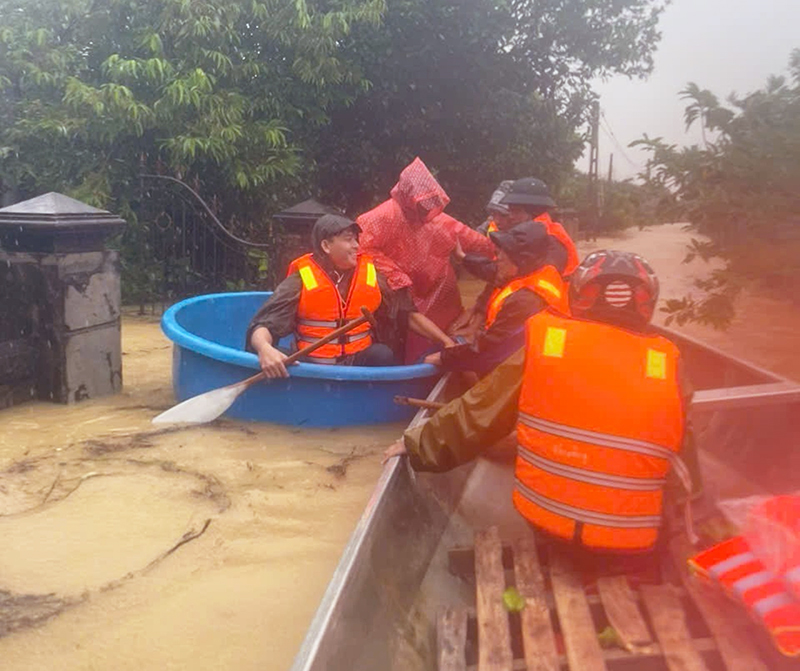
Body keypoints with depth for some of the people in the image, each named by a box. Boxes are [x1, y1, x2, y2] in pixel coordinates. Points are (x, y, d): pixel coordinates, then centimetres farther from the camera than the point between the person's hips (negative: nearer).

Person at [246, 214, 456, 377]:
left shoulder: (371, 276, 6)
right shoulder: (301, 280, -4)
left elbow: (409, 314, 10)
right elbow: (262, 325, -10)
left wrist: (447, 342, -2)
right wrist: (265, 349, -34)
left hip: (361, 365, 1)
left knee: (382, 354, -31)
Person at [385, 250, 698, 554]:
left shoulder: (543, 344, -9)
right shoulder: (667, 365, -6)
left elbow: (478, 413, -2)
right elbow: (680, 453, 7)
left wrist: (417, 443, 13)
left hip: (545, 520, 1)